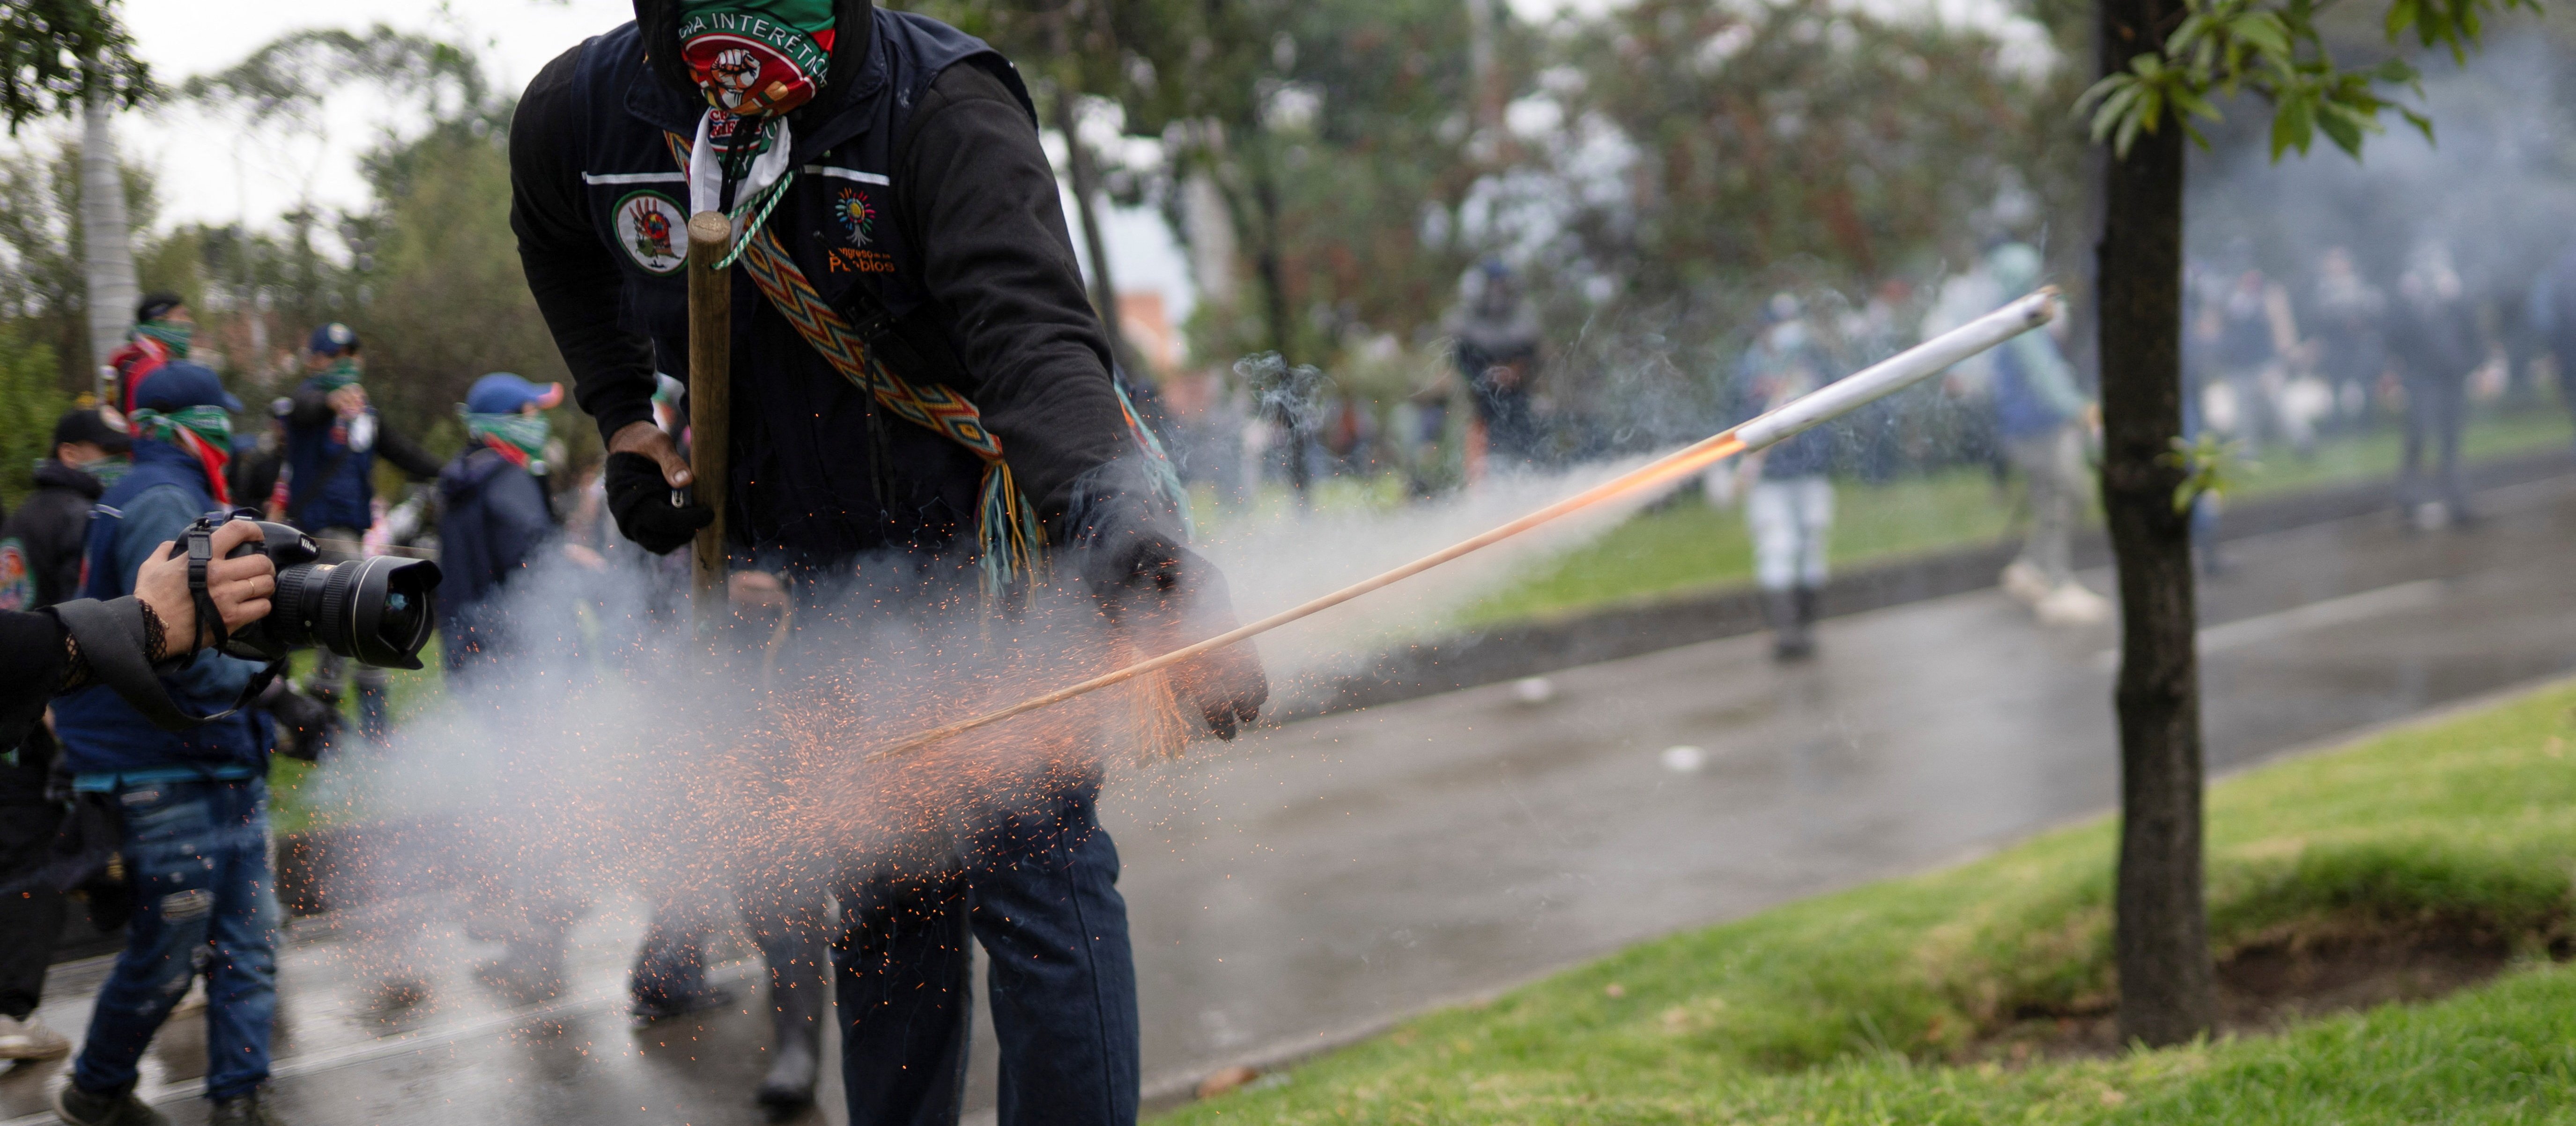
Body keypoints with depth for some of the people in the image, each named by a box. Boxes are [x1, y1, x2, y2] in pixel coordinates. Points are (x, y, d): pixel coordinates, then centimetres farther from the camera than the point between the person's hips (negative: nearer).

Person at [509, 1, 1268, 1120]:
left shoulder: (944, 105, -26)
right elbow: (562, 247, 18)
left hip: (978, 536, -4)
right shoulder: (581, 114, -9)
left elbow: (1035, 345, -41)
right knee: (885, 898, 13)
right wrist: (622, 414, 5)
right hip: (788, 561, 5)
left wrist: (1143, 571, -57)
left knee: (1030, 875, -11)